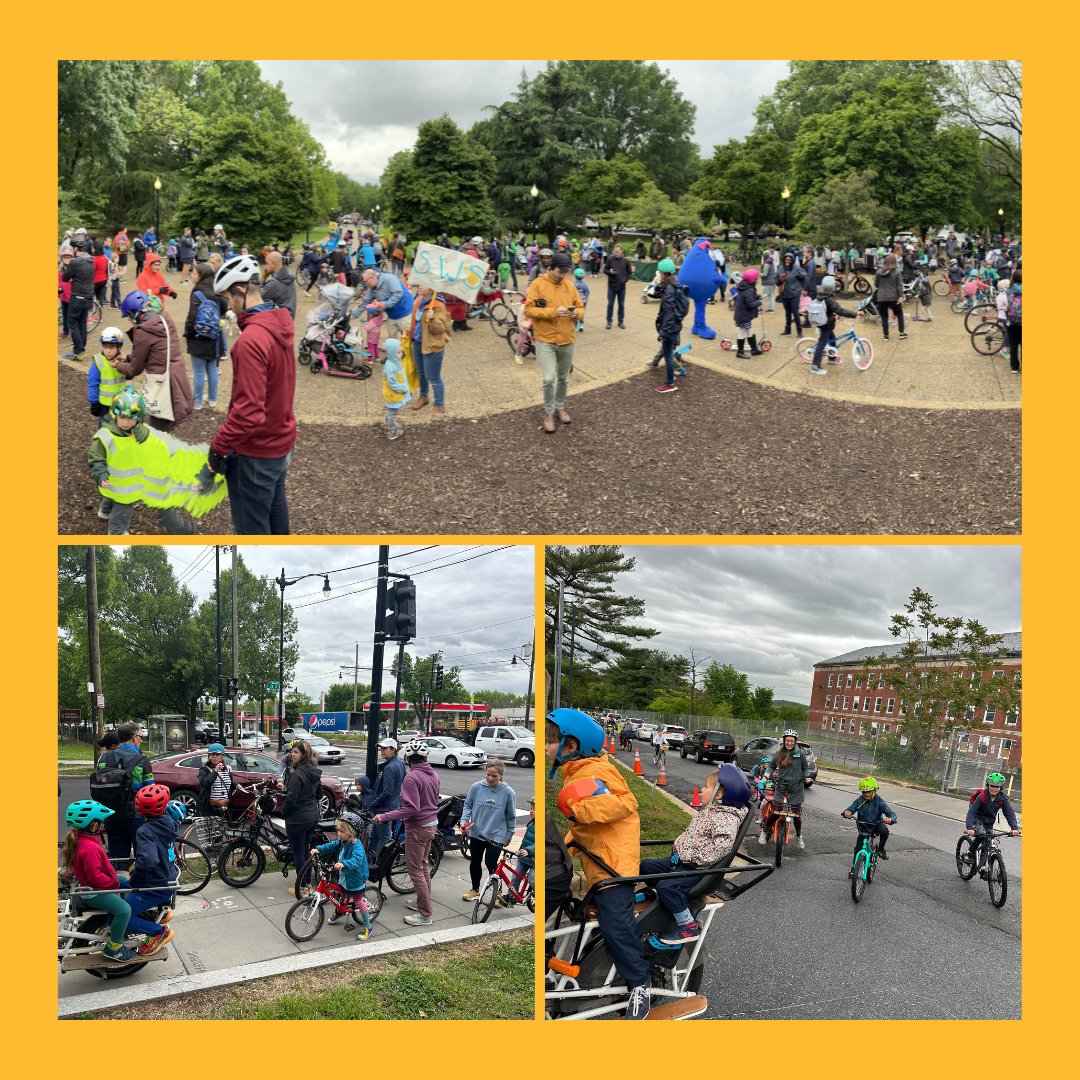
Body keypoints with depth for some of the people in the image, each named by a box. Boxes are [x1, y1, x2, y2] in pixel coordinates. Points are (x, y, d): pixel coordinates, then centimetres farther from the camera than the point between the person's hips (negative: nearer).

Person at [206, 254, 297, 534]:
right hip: (282, 440, 9)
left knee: (251, 524, 4)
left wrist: (218, 447, -17)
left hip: (257, 452, -9)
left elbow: (248, 411, -28)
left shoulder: (251, 340, -26)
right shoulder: (280, 325, 1)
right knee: (275, 507, 25)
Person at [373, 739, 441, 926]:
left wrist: (385, 816, -23)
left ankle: (425, 915, 2)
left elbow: (411, 809, -26)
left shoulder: (412, 778, -22)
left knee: (415, 870, -1)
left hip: (417, 828, -8)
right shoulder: (433, 775, 4)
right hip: (431, 825, 8)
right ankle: (422, 902, 33)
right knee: (423, 866, 22)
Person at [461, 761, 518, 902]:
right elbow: (467, 805, 4)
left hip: (496, 836, -3)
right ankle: (475, 889, 37)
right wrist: (464, 821, -10)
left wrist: (509, 835, 7)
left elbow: (510, 816, 0)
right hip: (476, 833, 3)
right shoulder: (476, 787, -10)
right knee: (474, 862, 16)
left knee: (491, 864, -6)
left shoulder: (508, 792, -12)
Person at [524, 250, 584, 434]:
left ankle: (560, 407, 35)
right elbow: (529, 310, -14)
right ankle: (549, 412, 4)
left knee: (563, 378, 15)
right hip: (545, 340, -4)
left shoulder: (569, 285, 6)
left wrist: (577, 313, -13)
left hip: (567, 340, 5)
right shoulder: (538, 284, -7)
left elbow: (580, 308, 12)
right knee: (549, 378, -14)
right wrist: (553, 311, -23)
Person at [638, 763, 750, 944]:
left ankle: (688, 927, -16)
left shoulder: (725, 818, -19)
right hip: (680, 860, 10)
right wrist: (679, 845, 13)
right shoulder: (709, 810, 12)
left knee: (667, 886, -29)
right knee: (646, 865, 12)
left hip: (696, 868, -10)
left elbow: (722, 845, -32)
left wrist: (699, 859, -28)